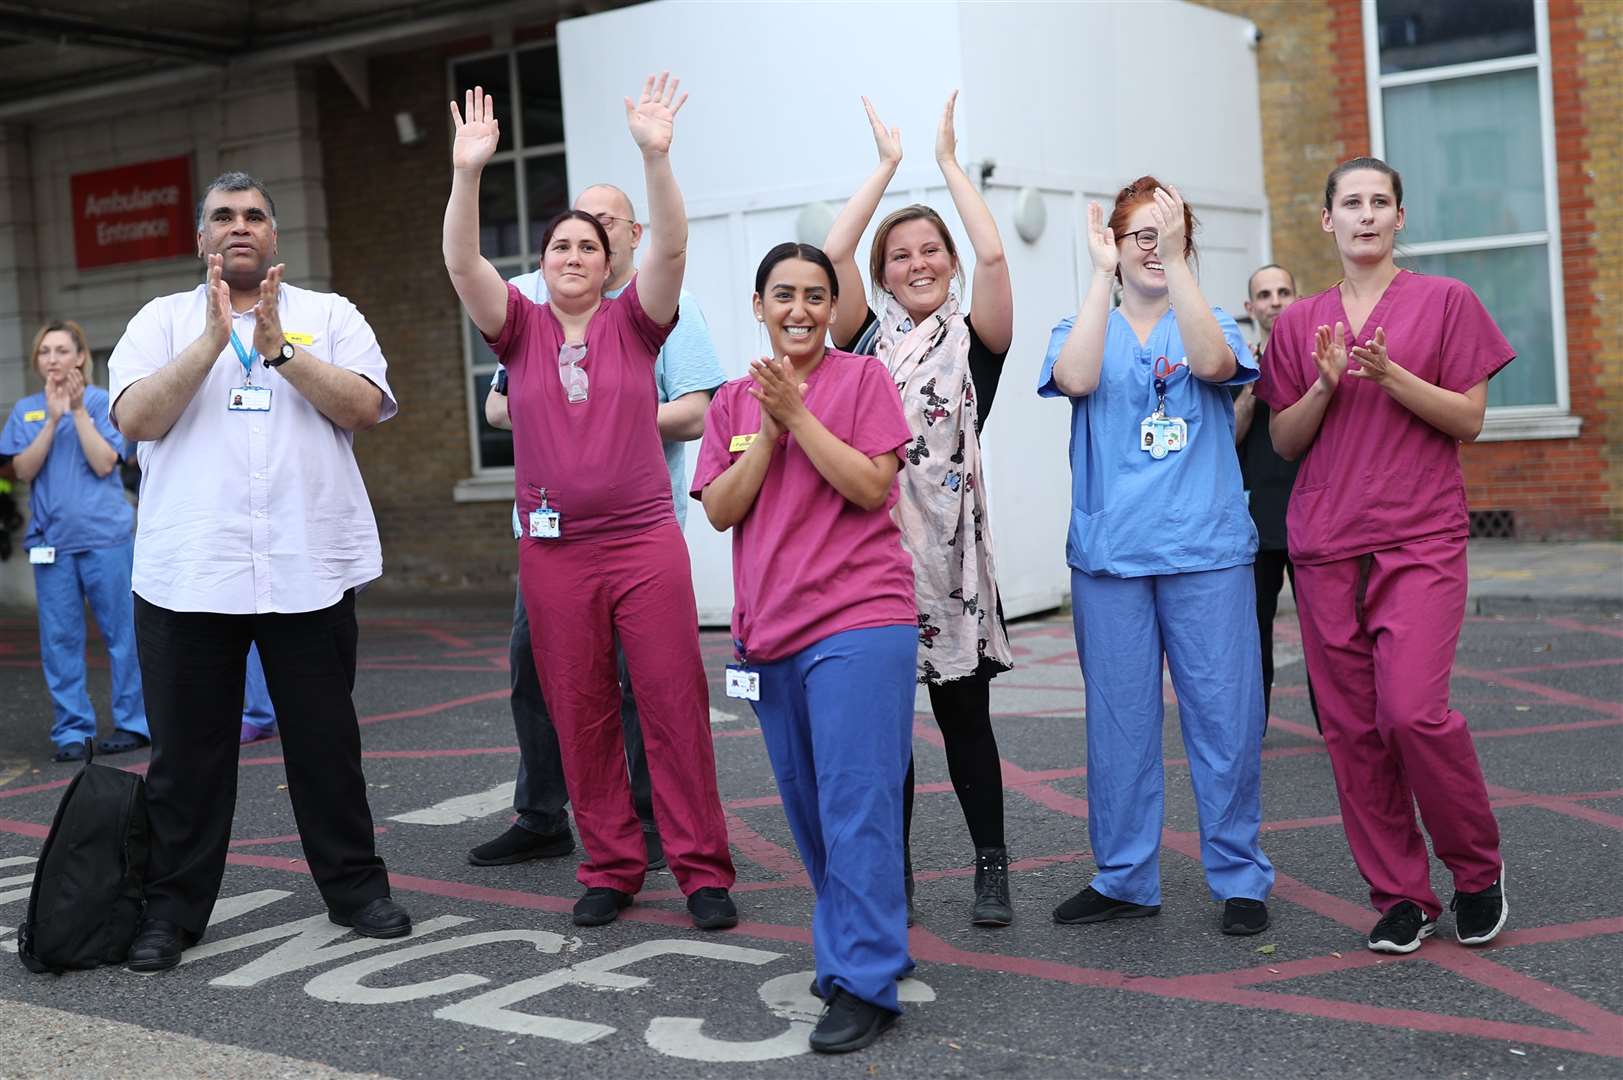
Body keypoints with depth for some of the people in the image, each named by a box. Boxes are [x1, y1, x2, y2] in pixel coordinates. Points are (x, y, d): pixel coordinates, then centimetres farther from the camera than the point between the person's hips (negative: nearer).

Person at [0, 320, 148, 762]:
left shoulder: (102, 401, 1)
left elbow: (104, 463, -8)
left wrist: (79, 411, -12)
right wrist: (53, 417, -10)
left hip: (106, 535, -3)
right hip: (51, 538, 3)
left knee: (121, 630, 1)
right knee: (59, 637, 3)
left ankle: (134, 723, 10)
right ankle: (72, 730, 10)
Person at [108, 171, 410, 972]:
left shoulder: (329, 314, 9)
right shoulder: (163, 320, 10)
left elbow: (363, 406, -5)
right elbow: (135, 418, -6)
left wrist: (277, 346, -14)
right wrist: (213, 339, -15)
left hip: (309, 568, 0)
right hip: (186, 572, 0)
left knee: (326, 741, 8)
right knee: (187, 751, 6)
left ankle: (354, 886, 21)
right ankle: (173, 908, 17)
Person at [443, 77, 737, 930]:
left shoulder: (632, 321, 4)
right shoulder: (521, 329, 7)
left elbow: (669, 249, -12)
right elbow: (462, 264, -8)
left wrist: (656, 156, -25)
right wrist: (468, 173, -22)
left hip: (646, 544, -1)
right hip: (554, 553, 2)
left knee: (675, 706, -1)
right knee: (580, 718, 6)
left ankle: (703, 869, 6)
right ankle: (609, 868, 18)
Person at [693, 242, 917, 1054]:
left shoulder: (863, 379, 0)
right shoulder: (733, 401, 12)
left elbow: (870, 486, -11)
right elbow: (720, 509, 2)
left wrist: (798, 414, -15)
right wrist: (768, 429, -9)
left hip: (858, 624, -5)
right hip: (770, 631, 6)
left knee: (856, 804, -10)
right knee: (806, 806, 13)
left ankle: (865, 983, -6)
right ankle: (846, 948, 28)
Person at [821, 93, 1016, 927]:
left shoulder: (975, 339, 5)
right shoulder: (868, 338, 9)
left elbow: (993, 256, -11)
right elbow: (831, 256, -4)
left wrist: (947, 159, -3)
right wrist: (886, 165, 1)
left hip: (951, 544, -1)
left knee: (962, 709, 5)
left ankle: (991, 867, 16)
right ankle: (891, 870, 17)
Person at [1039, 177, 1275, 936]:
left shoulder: (1208, 324, 9)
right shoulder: (1085, 330, 11)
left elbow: (1212, 363, -15)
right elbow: (1076, 378, -13)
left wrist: (1176, 261, -19)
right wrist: (1102, 272, -12)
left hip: (1206, 551, -1)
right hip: (1109, 555, 1)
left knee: (1225, 717, 0)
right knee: (1118, 721, 5)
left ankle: (1240, 879, 14)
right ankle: (1124, 879, 18)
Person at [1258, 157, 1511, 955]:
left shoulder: (1445, 301, 4)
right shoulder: (1299, 323, 11)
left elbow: (1469, 419, 0)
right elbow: (1284, 441, 10)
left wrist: (1389, 374, -14)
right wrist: (1325, 384, -8)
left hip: (1420, 541, -3)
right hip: (1325, 547, 3)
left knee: (1413, 710, -16)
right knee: (1351, 727, 1)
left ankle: (1478, 870, 8)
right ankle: (1401, 897, 14)